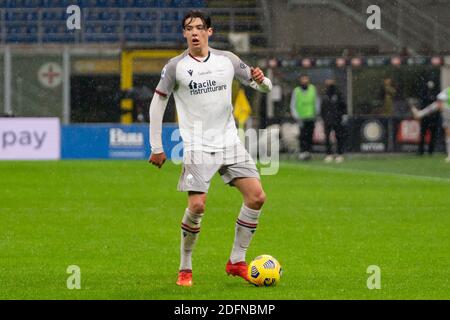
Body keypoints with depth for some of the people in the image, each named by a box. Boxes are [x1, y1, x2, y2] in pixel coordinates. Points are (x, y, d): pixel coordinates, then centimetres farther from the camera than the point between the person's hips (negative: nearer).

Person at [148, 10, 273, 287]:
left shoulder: (227, 60, 5)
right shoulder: (176, 67, -3)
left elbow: (265, 87, 12)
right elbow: (158, 103, 5)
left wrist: (260, 80, -13)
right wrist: (156, 147, 2)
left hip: (230, 143, 4)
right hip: (198, 147, -4)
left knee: (257, 197, -7)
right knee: (197, 206, -16)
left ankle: (237, 261, 7)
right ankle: (185, 269, 3)